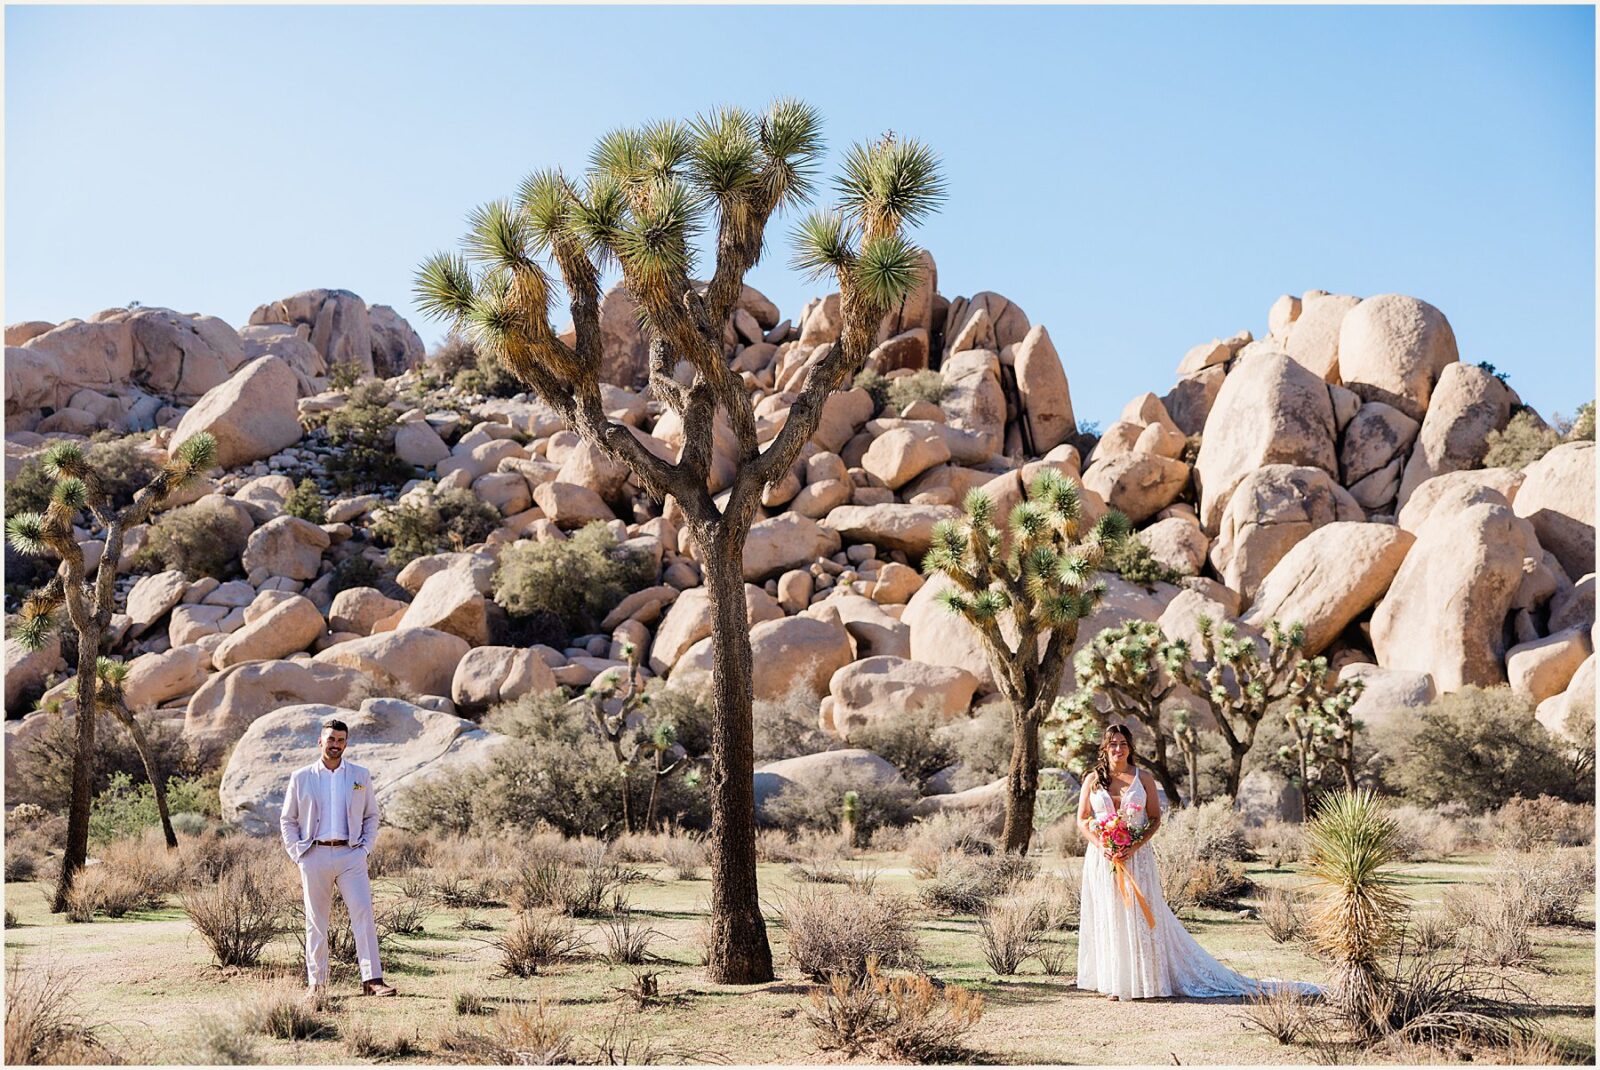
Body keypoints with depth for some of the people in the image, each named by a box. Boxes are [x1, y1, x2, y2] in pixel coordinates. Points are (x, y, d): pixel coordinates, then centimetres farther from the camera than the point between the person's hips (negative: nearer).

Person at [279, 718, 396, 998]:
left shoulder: (360, 776, 8)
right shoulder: (301, 778, 5)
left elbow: (371, 816, 15)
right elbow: (287, 820, 11)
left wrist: (365, 848, 3)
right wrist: (298, 854, 1)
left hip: (351, 854, 0)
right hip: (315, 856, 0)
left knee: (364, 915, -10)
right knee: (316, 921, 5)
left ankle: (372, 980, -11)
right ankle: (316, 982, 13)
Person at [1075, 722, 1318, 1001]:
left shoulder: (1143, 779, 1)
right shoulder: (1093, 780, 4)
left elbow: (1155, 819, 2)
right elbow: (1082, 820, 4)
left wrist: (1135, 847, -13)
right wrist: (1101, 846, -12)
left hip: (1136, 858, -1)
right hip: (1102, 858, 2)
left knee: (1138, 916, -1)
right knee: (1106, 918, 4)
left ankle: (1143, 979, 8)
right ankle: (1113, 982, 12)